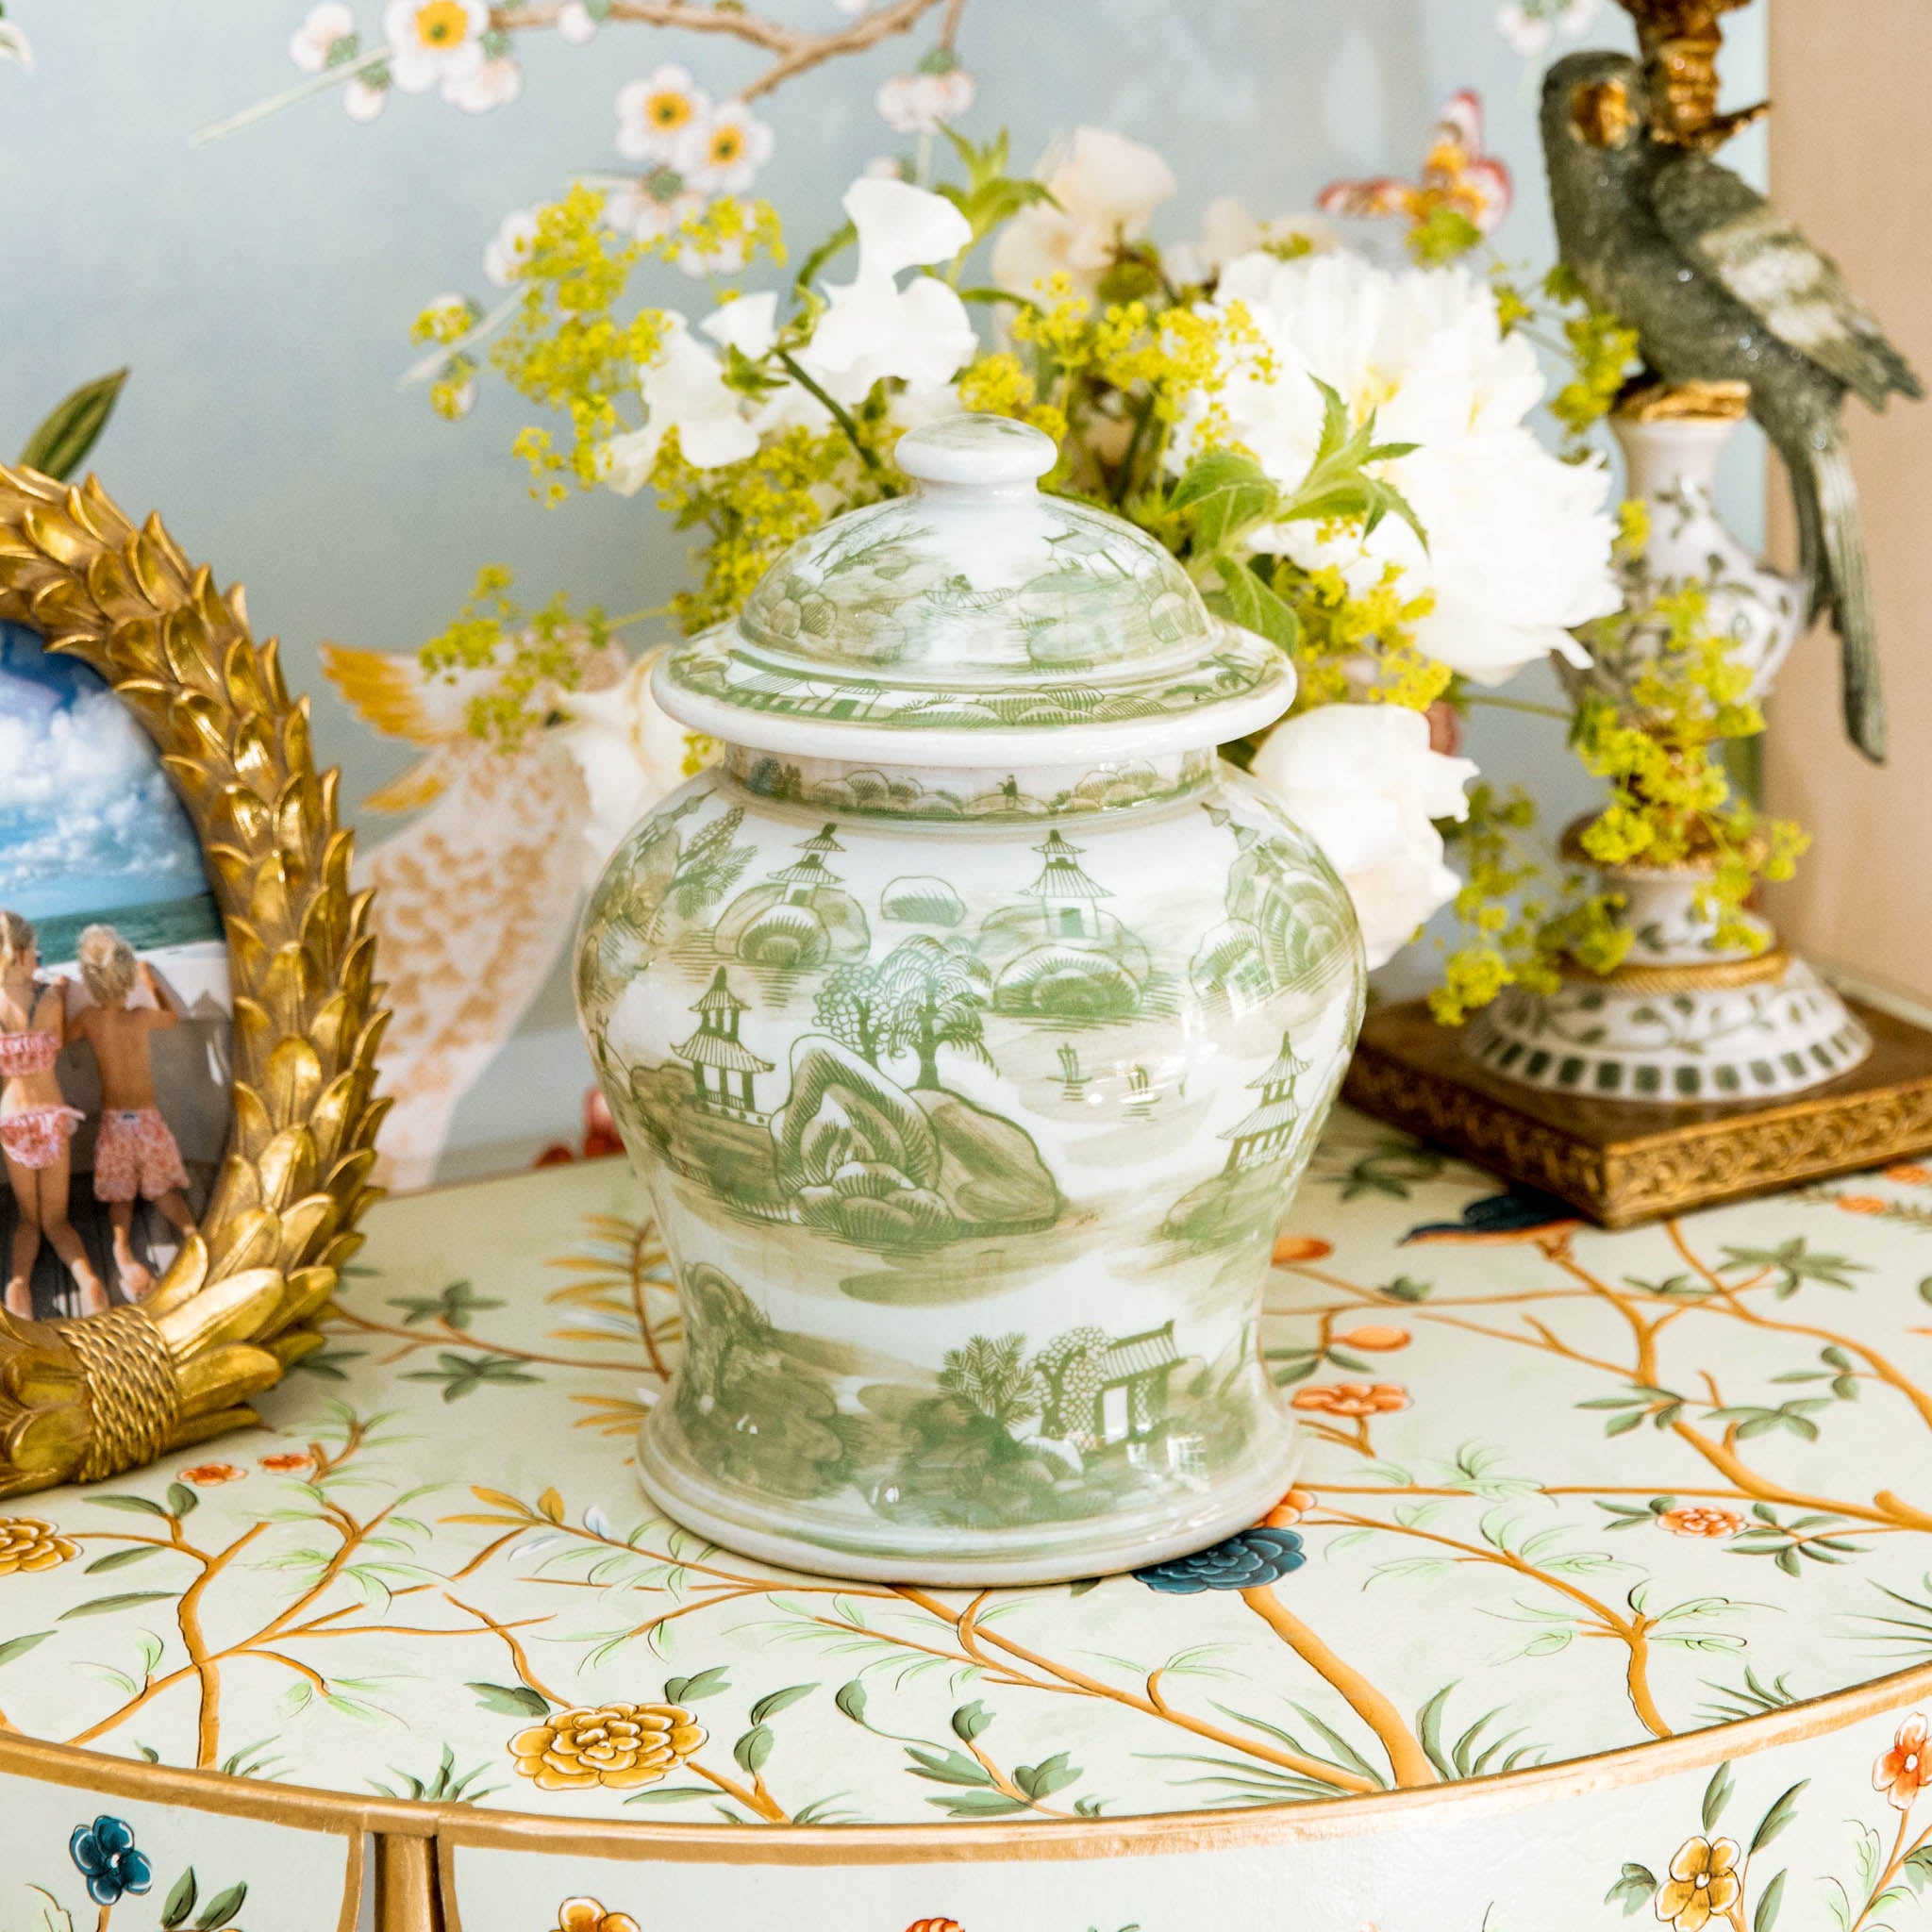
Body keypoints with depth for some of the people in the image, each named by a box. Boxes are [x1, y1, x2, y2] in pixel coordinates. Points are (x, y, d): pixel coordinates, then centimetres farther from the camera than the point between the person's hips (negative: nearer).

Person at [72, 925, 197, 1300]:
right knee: (163, 1186, 13)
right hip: (147, 1118, -1)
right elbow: (174, 1017, 8)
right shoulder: (141, 1018, -14)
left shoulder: (88, 1018, -12)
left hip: (112, 1119, 1)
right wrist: (151, 985, 22)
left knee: (119, 1192, 11)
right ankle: (190, 1230, -16)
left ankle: (122, 1246, -18)